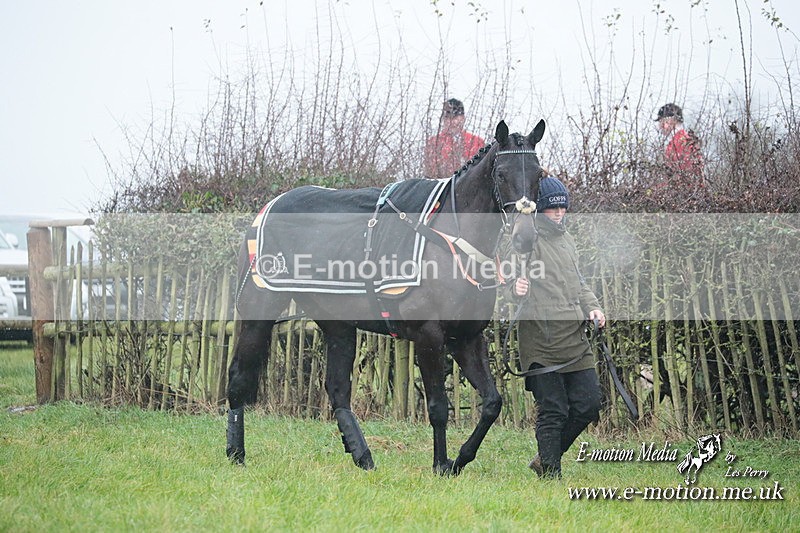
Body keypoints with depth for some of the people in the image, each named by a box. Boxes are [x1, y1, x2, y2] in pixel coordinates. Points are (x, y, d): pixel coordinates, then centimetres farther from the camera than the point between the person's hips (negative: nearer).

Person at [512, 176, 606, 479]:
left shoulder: (567, 240, 21)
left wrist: (592, 307, 13)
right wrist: (515, 287, -42)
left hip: (575, 339, 8)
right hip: (542, 340, -8)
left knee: (588, 403, 5)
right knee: (553, 411, -5)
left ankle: (545, 459, 21)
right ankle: (550, 474, 5)